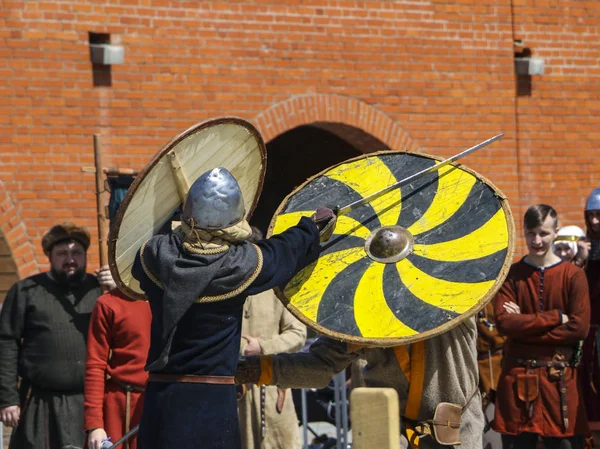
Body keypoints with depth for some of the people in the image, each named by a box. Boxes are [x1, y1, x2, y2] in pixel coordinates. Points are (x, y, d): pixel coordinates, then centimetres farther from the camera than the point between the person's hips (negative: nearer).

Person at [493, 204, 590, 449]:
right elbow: (503, 321, -8)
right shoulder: (511, 274, 6)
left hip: (560, 379, -1)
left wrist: (525, 326, -11)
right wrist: (555, 317, -12)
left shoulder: (573, 276, 2)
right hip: (517, 379, 1)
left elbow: (579, 327, -10)